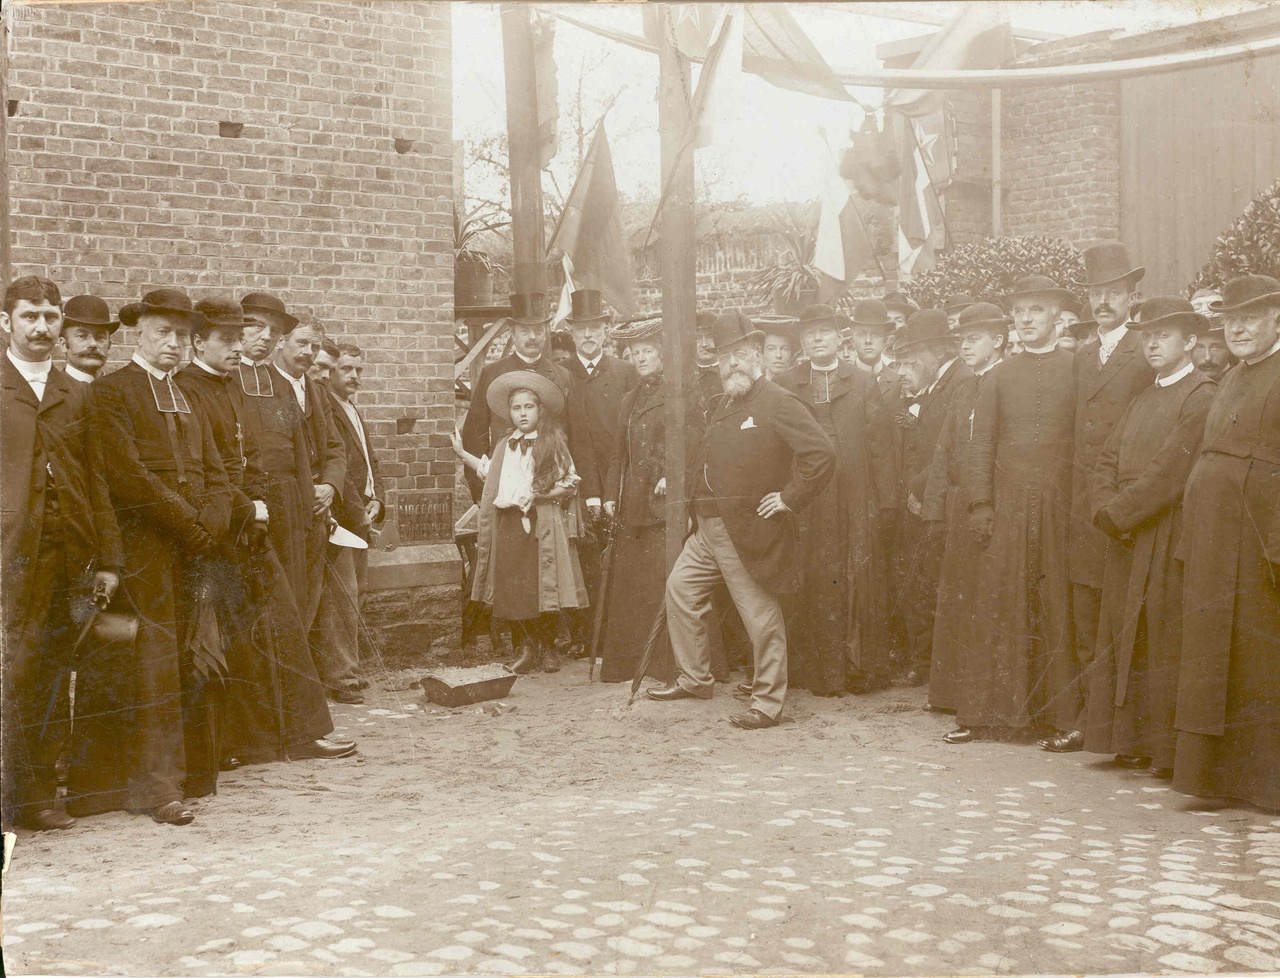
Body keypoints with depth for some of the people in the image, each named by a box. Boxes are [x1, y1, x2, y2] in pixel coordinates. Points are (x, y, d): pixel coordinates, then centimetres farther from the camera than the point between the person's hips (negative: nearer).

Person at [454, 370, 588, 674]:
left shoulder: (552, 443, 1)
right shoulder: (505, 444, 16)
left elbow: (570, 484, -1)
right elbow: (492, 475, 27)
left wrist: (540, 496, -13)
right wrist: (463, 454, 27)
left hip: (540, 525, -4)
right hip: (508, 524, 4)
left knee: (542, 589, -2)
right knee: (513, 591, 0)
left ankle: (547, 649, 11)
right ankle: (527, 649, 10)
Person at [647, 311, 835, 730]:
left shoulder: (778, 403, -13)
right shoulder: (723, 406, 15)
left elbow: (822, 455, -24)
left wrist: (789, 499, -19)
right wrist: (697, 499, 18)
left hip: (750, 532, -9)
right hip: (708, 528, 9)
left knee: (760, 614, -3)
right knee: (681, 588, 14)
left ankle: (767, 704, 7)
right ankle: (694, 678, 28)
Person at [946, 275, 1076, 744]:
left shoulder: (1077, 370, 7)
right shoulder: (999, 377, 12)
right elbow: (981, 444, 8)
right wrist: (980, 504, -1)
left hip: (1060, 502, -1)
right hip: (1007, 506, 1)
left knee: (1057, 607, 2)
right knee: (998, 608, 1)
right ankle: (983, 711, 6)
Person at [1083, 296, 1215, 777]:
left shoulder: (1201, 397, -8)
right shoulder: (1140, 401, 19)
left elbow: (1170, 470, -16)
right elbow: (1107, 462, 14)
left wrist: (1119, 513, -12)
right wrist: (1107, 510, -4)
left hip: (1169, 539, -8)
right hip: (1127, 540, 8)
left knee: (1165, 642, -5)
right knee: (1126, 640, 9)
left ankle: (1172, 750, 3)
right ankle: (1132, 741, 16)